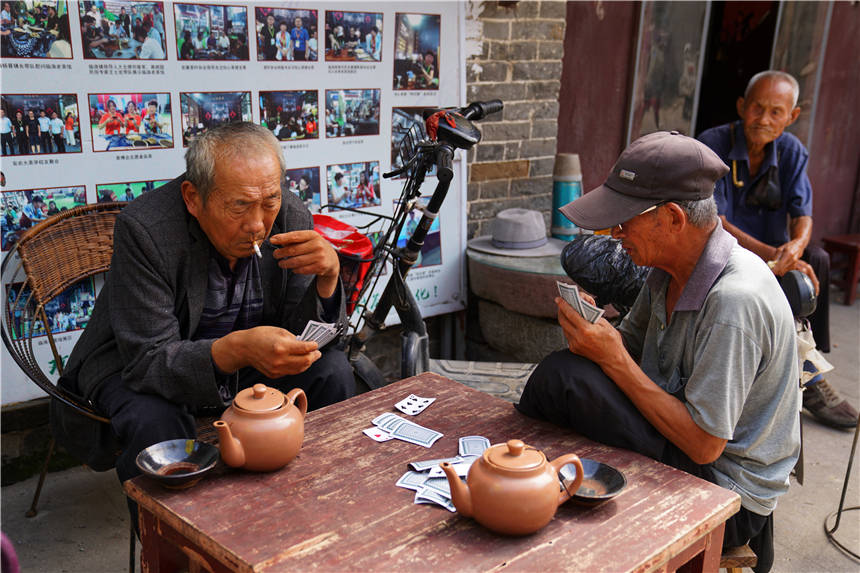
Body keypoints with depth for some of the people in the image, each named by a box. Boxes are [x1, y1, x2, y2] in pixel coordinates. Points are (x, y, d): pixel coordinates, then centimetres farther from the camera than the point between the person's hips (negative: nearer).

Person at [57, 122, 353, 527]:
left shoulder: (290, 217, -16)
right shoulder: (143, 228, -28)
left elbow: (307, 336, -11)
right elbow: (148, 361, -30)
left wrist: (328, 276, -32)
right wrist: (238, 349, -48)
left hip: (248, 359, 4)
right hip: (138, 363, -4)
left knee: (332, 370, -15)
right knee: (156, 420, -33)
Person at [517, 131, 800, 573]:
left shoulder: (734, 301, -28)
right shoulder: (669, 269, 0)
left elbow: (704, 445, -25)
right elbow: (630, 347, 10)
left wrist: (613, 359, -26)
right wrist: (592, 326, -11)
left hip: (726, 494, -9)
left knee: (562, 376, -22)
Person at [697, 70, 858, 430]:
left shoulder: (791, 152, 2)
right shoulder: (712, 146, -14)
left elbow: (802, 216, -6)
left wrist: (794, 247, -32)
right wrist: (775, 255, -32)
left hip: (770, 255, 5)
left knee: (817, 260, -23)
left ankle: (808, 376, -13)